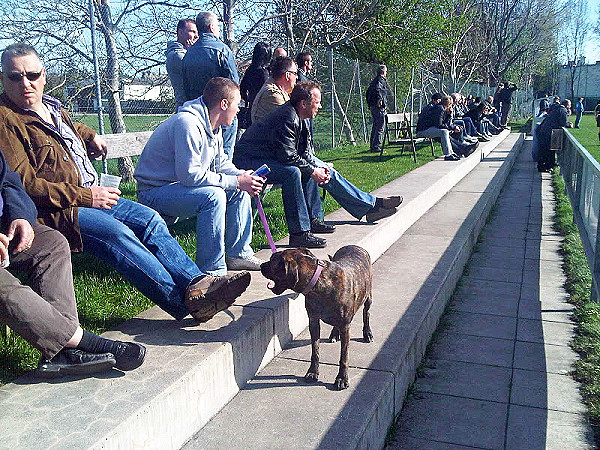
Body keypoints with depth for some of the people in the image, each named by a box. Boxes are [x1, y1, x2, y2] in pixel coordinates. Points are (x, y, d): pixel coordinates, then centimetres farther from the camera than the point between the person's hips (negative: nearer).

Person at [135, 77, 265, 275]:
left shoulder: (213, 126, 6)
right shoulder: (187, 123, -25)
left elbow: (220, 163, 16)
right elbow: (190, 175, -31)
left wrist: (243, 176, -4)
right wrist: (236, 181, -25)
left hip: (179, 187, 10)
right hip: (155, 191, -10)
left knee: (239, 190, 6)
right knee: (213, 196, -32)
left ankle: (238, 254, 13)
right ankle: (211, 270, -25)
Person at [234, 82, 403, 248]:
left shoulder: (298, 119, 10)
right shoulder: (287, 118, -22)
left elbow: (306, 152, 14)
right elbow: (288, 156, -27)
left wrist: (319, 168, -4)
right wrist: (312, 171, -16)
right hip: (249, 162, -11)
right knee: (292, 172, -33)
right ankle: (299, 233, -30)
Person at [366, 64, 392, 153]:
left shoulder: (374, 80, 19)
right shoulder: (381, 80, -8)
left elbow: (368, 93, 25)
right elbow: (377, 89, -28)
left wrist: (370, 104, 27)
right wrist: (379, 99, -32)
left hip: (373, 107, 10)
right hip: (379, 107, -10)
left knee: (375, 126, 14)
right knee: (380, 127, -8)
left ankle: (372, 147, 16)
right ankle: (376, 147, -11)